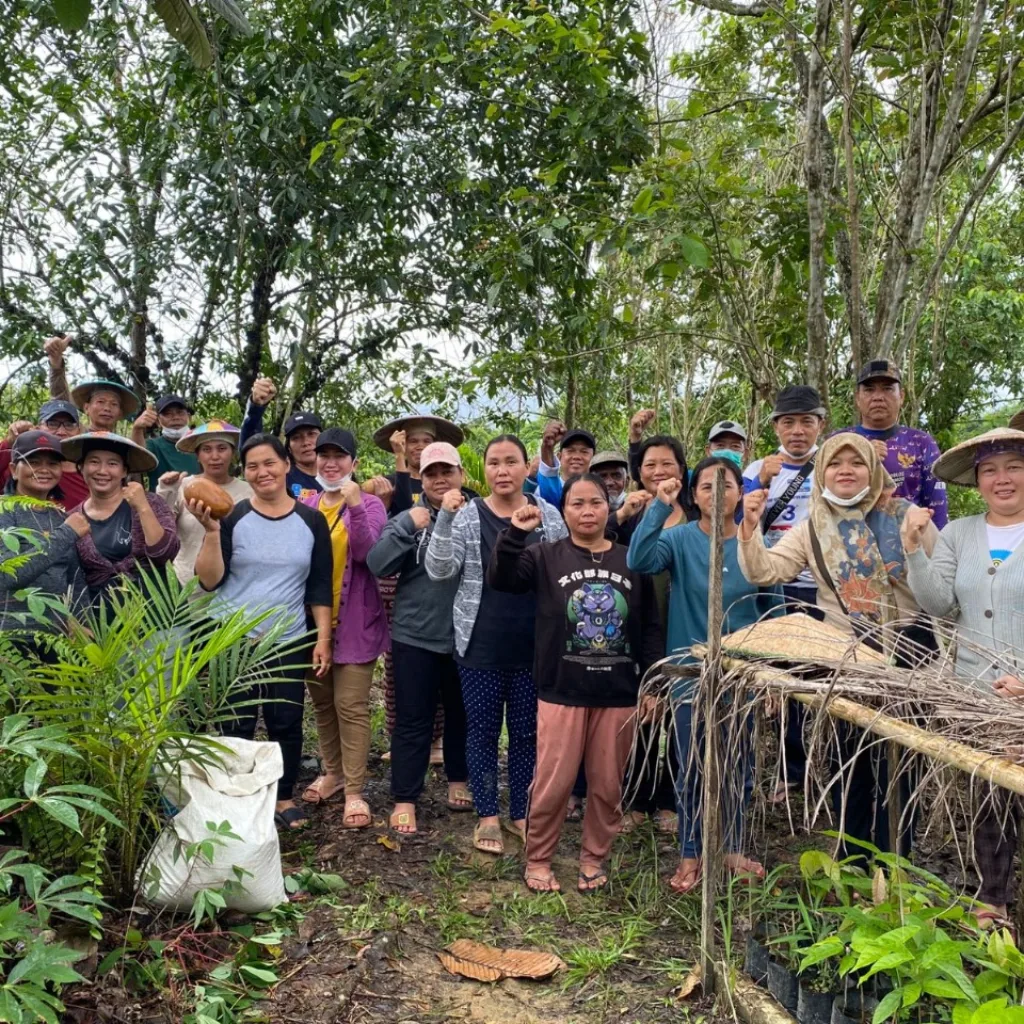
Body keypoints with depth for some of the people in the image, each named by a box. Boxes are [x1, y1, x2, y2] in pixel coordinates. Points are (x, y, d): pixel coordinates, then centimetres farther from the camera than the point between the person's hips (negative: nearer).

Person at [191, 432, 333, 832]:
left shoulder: (311, 521, 1)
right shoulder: (232, 517, -4)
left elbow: (321, 587, 4)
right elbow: (210, 580, -9)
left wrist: (323, 639, -1)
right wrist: (211, 530, -20)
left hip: (290, 642, 2)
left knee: (287, 723, 7)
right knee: (237, 725, 6)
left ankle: (284, 798, 25)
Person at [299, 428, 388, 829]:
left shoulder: (369, 504, -5)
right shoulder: (305, 506, 6)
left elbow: (366, 552, -21)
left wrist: (354, 505, -33)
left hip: (353, 621, -5)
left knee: (351, 705, -3)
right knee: (322, 701, 15)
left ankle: (355, 791, 6)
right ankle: (333, 772, 32)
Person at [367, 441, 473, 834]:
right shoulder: (408, 519, -1)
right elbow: (377, 565, -13)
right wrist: (409, 527, -23)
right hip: (415, 636, -1)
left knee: (462, 714, 19)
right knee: (412, 720, 5)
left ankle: (458, 780, 39)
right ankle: (404, 799, 17)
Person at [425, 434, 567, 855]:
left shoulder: (548, 515, 1)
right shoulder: (466, 515, -3)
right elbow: (439, 570, -11)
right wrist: (445, 517, -22)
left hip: (534, 645, 1)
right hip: (480, 644, -1)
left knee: (527, 730, 11)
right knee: (482, 729, 8)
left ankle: (521, 812, 27)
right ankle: (487, 816, 23)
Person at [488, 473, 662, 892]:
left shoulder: (632, 562, 4)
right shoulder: (547, 557, 0)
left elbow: (650, 628, 7)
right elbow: (500, 579, -15)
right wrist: (514, 533, -26)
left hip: (619, 695, 2)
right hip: (561, 693, -2)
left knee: (607, 785, 11)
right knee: (553, 783, 1)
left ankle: (593, 858, 30)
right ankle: (537, 859, 22)